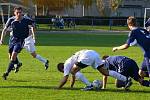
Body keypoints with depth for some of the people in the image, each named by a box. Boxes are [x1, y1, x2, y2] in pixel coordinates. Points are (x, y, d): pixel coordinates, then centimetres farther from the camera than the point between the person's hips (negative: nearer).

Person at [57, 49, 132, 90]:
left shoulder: (67, 64, 12)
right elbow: (73, 78, 46)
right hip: (94, 54, 9)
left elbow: (65, 79, 6)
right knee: (105, 72, 5)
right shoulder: (72, 62, 35)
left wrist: (58, 88, 16)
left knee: (74, 71, -4)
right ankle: (126, 79, -6)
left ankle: (89, 85, -16)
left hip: (87, 56, -9)